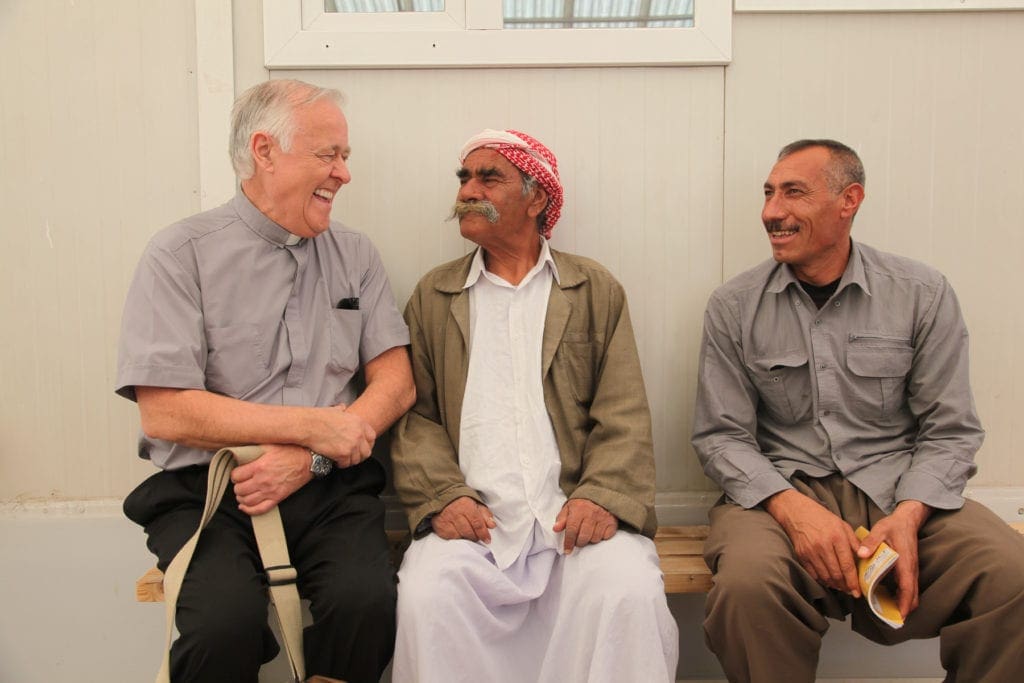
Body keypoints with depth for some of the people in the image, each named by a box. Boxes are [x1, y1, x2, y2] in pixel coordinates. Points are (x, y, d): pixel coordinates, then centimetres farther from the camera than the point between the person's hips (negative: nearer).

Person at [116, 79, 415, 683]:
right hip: (207, 490, -2)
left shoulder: (355, 254, 11)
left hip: (331, 487, 3)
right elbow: (166, 412, -10)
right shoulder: (183, 254, -2)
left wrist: (308, 457, -11)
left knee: (368, 601, -27)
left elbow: (397, 382, 5)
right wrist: (315, 425, -12)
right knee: (225, 622, -30)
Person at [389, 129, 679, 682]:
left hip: (574, 512, 0)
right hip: (471, 515, 1)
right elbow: (414, 413, 8)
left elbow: (624, 415, 4)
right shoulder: (433, 295, 16)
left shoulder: (597, 291, 13)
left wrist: (603, 495, -14)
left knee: (630, 595, -28)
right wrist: (443, 495, -10)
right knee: (426, 595, -28)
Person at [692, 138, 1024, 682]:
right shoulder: (734, 306, 2)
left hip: (900, 491, 1)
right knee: (747, 584, -34)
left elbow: (949, 431, 4)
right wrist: (792, 507, -17)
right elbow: (720, 435, 1)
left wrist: (908, 515, -15)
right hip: (779, 490, -1)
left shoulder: (922, 295, 3)